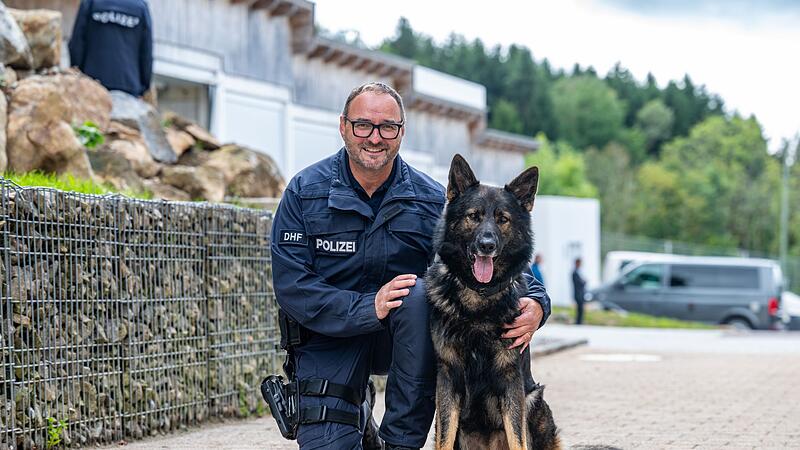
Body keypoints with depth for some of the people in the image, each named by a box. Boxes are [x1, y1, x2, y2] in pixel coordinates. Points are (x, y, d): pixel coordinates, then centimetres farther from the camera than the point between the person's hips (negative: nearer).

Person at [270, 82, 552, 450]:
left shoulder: (430, 199, -4)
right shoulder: (305, 192, -8)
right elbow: (291, 286, -15)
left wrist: (536, 302, -27)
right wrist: (367, 308, -28)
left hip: (404, 334, 1)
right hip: (330, 340, -1)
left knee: (418, 292, -32)